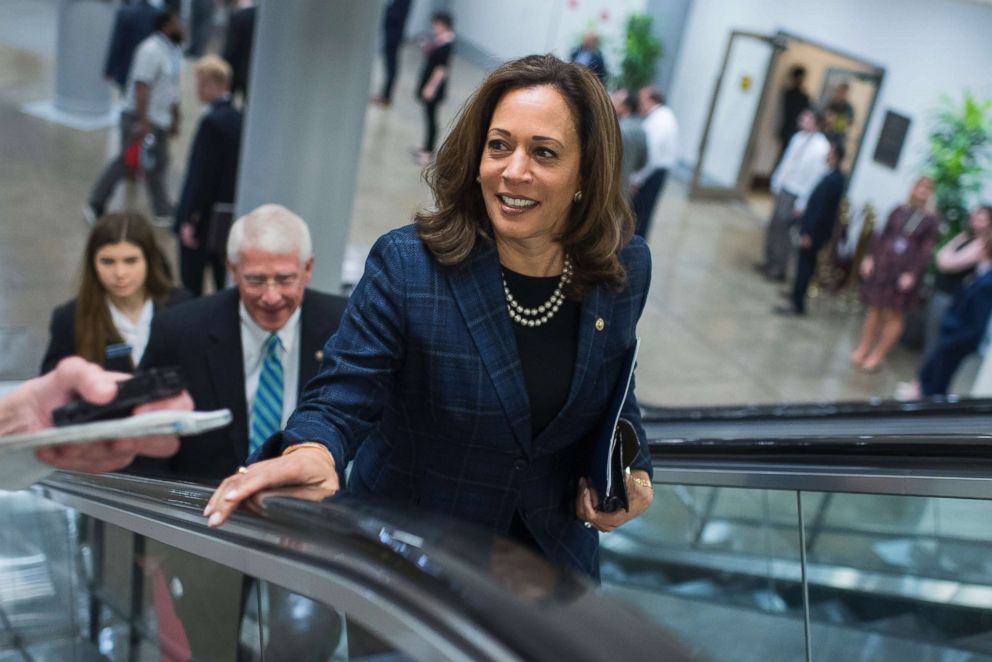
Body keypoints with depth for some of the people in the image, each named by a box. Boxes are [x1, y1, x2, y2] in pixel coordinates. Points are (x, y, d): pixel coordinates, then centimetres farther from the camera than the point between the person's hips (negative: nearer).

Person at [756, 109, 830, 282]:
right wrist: (776, 183, 15)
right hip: (783, 190, 7)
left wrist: (802, 204, -17)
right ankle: (770, 262, 30)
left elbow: (816, 177, -19)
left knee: (781, 230, 0)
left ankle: (778, 270, 14)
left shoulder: (822, 147, -21)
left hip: (795, 195, -7)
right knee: (773, 226, 14)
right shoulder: (799, 137, 2)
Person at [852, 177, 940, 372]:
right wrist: (869, 257, 0)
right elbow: (882, 235, 9)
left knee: (894, 315, 4)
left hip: (905, 270, -3)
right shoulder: (899, 211, 5)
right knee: (874, 308, 9)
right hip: (882, 263, 3)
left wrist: (912, 274, -15)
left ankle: (878, 355, 15)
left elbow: (926, 251, -8)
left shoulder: (931, 220, -4)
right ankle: (863, 348, 21)